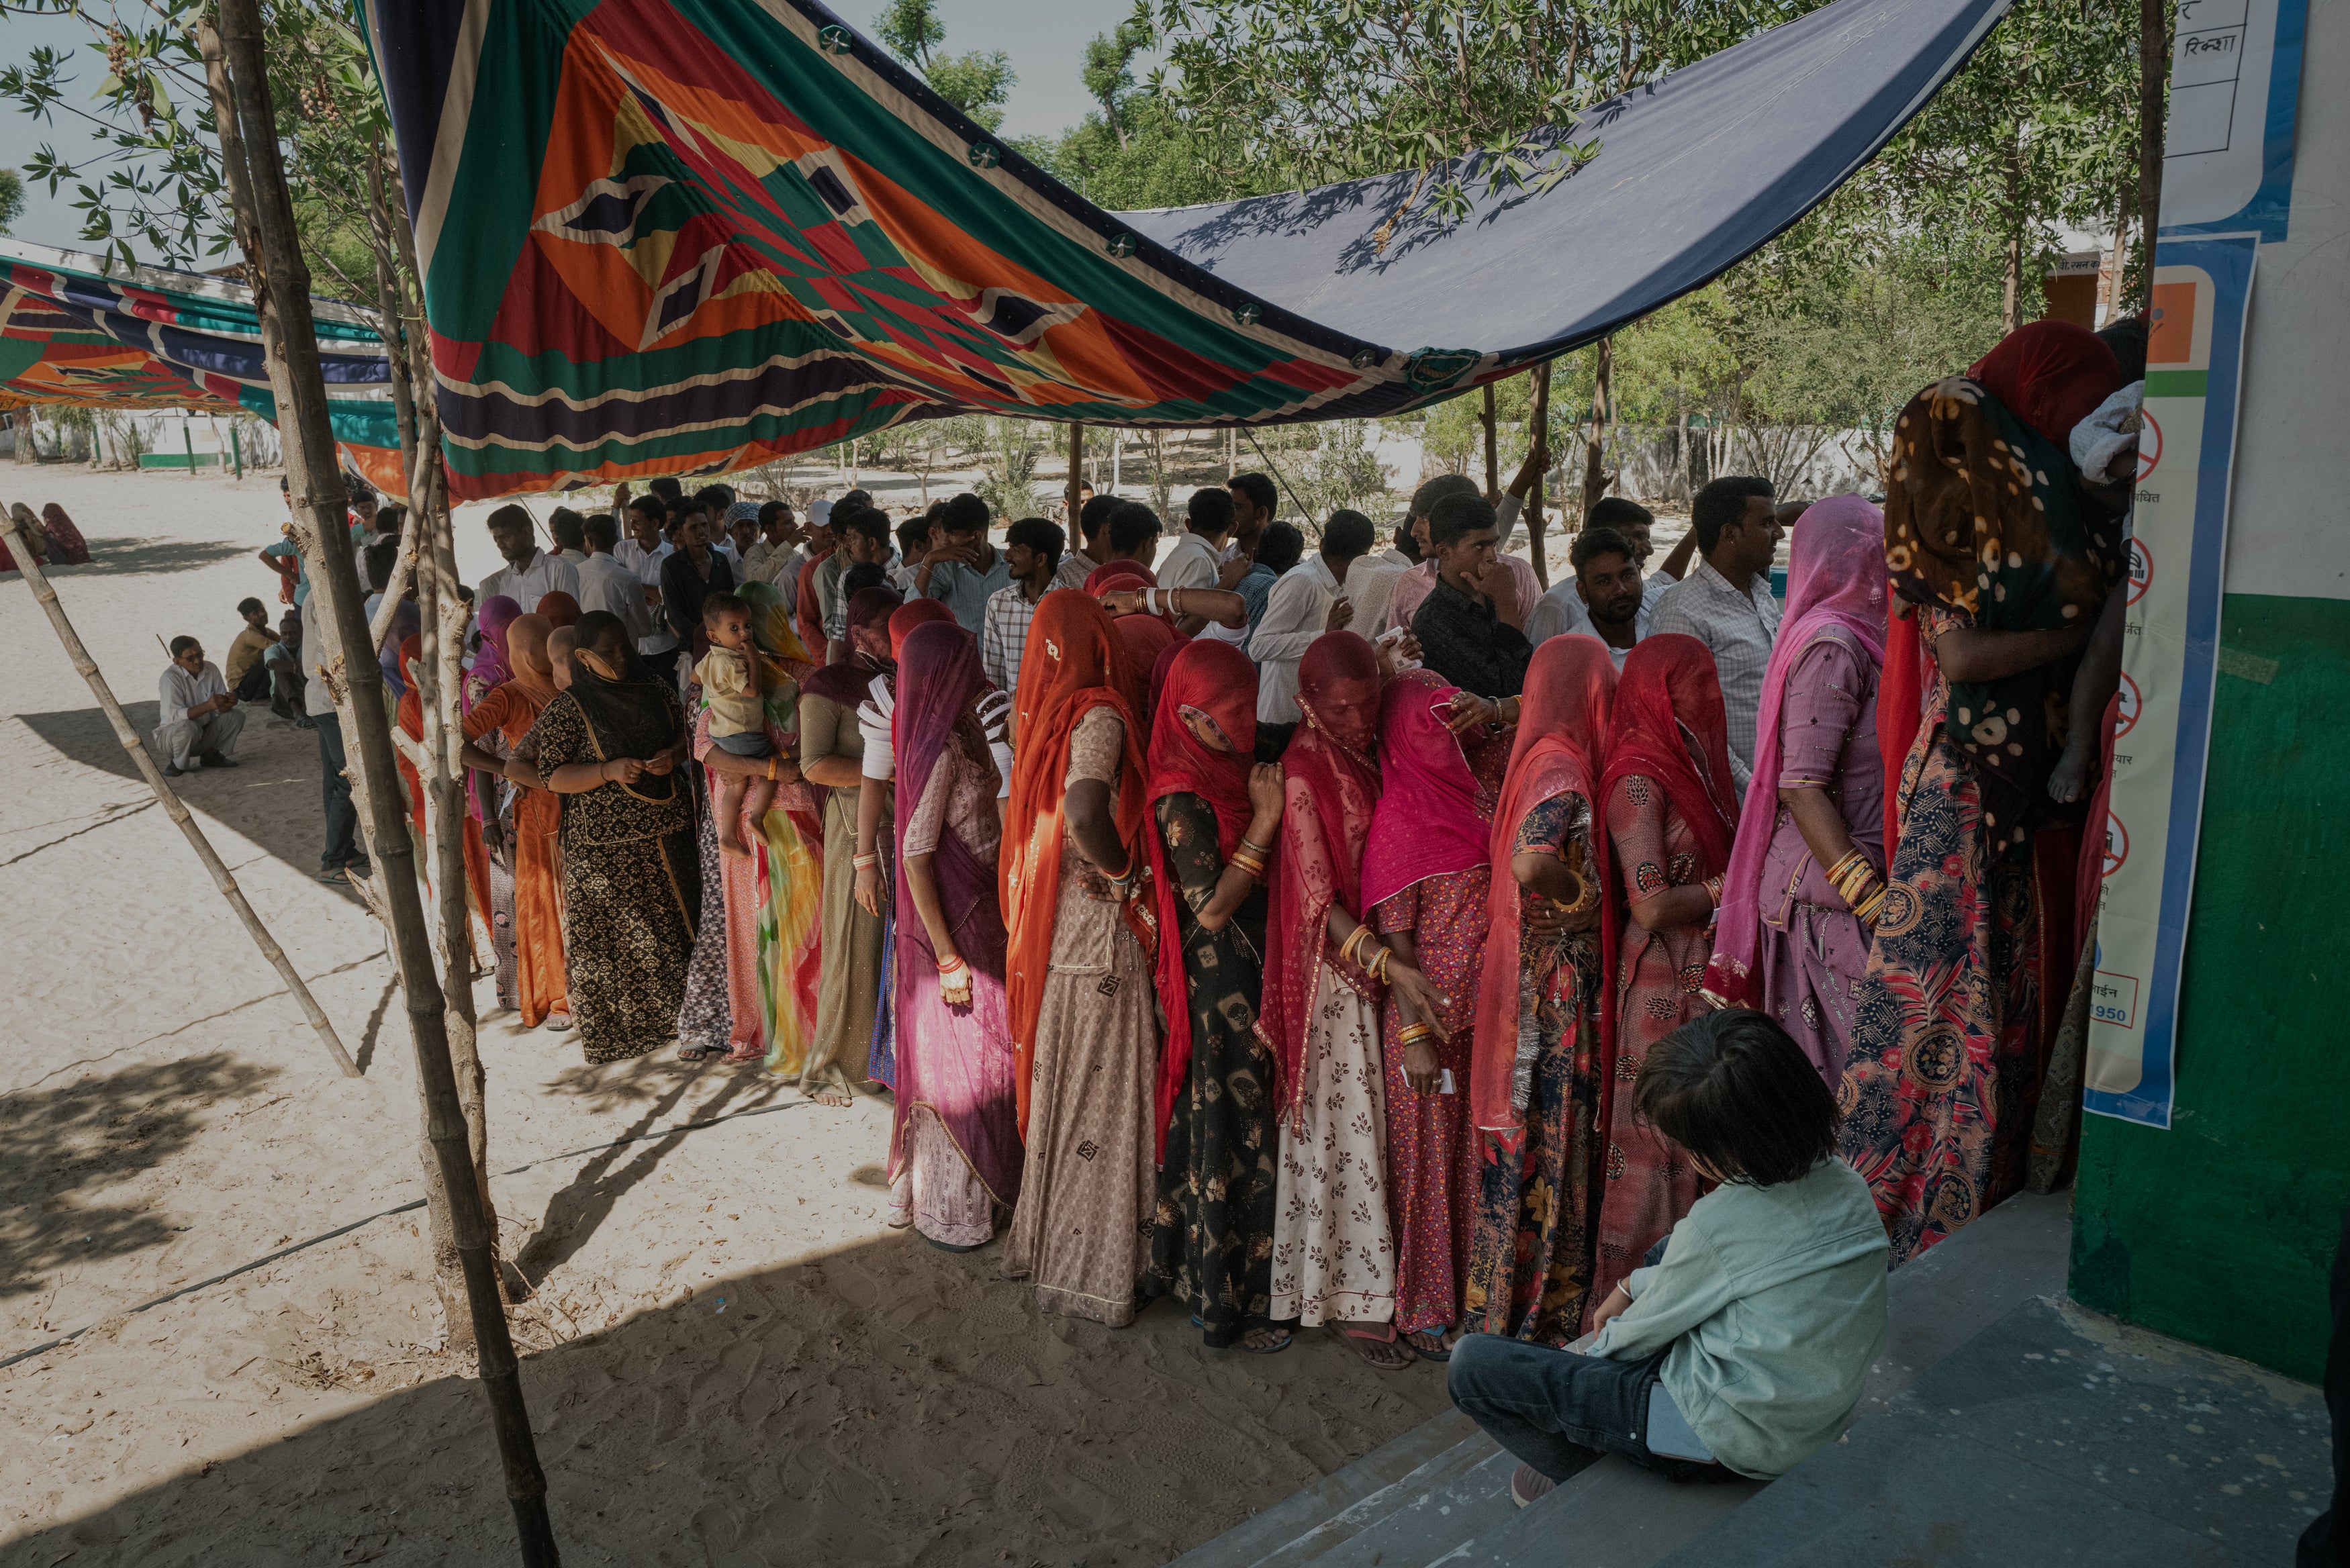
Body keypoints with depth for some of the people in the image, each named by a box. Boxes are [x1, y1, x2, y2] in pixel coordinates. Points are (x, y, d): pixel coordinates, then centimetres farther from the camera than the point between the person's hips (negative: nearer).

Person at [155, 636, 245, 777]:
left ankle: (211, 755, 3)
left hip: (204, 732, 5)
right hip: (171, 735, -5)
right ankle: (178, 764, -9)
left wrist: (229, 702, -31)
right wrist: (208, 705, -45)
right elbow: (174, 716, -31)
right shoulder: (170, 678, -22)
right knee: (188, 727, -37)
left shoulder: (211, 669, -6)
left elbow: (221, 708, -5)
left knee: (236, 717, -14)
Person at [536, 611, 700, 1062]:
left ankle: (675, 1012, 25)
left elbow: (688, 731, 16)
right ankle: (619, 1027, 14)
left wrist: (673, 755, -6)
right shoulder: (566, 710, -7)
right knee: (613, 932, 1)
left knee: (675, 919, 11)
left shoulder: (656, 688, 6)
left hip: (668, 828, 5)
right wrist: (608, 771, -23)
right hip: (606, 845, -5)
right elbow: (553, 776, -9)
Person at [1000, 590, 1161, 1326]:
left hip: (1053, 938, 6)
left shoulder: (1045, 715, 4)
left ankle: (1051, 1246, 32)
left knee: (1061, 1094, 17)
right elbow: (1085, 809, -31)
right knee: (1094, 1098, 5)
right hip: (1097, 937, -6)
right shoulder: (1098, 715, -15)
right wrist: (1121, 870, -16)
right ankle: (1090, 1273, 17)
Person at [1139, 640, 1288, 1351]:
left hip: (1245, 979, 9)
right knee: (1230, 1135, 2)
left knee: (1212, 1127, 18)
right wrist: (1266, 819, -22)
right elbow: (1211, 908, -23)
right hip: (1220, 989, -9)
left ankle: (1185, 1271, 34)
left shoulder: (1227, 772, 8)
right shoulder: (1184, 797, -19)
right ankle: (1223, 1305, 17)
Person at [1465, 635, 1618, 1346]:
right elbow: (1530, 862, -36)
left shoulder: (1545, 757, 10)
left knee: (1536, 1139, 17)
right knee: (1547, 1142, 1)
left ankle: (1509, 1303, 29)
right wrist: (1583, 894, -19)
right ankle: (1533, 1313, 14)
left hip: (1542, 982, 9)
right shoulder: (1560, 767, -19)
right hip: (1555, 985, -9)